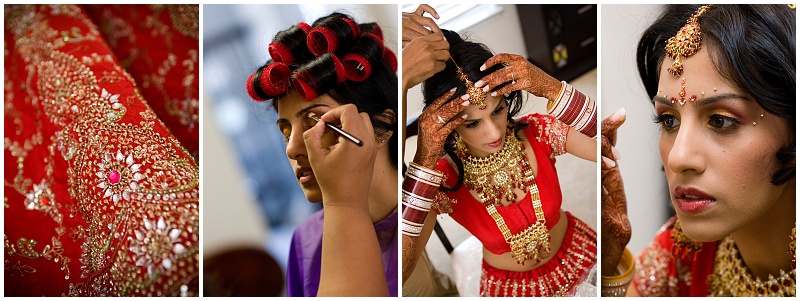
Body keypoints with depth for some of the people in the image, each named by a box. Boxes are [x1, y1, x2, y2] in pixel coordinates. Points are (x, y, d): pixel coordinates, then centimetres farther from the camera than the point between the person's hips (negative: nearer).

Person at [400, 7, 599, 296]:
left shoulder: (540, 132, -23)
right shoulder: (443, 180, -28)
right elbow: (399, 271, -39)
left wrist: (550, 88, -44)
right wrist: (424, 161, -44)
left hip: (575, 257, 1)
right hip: (509, 287, -1)